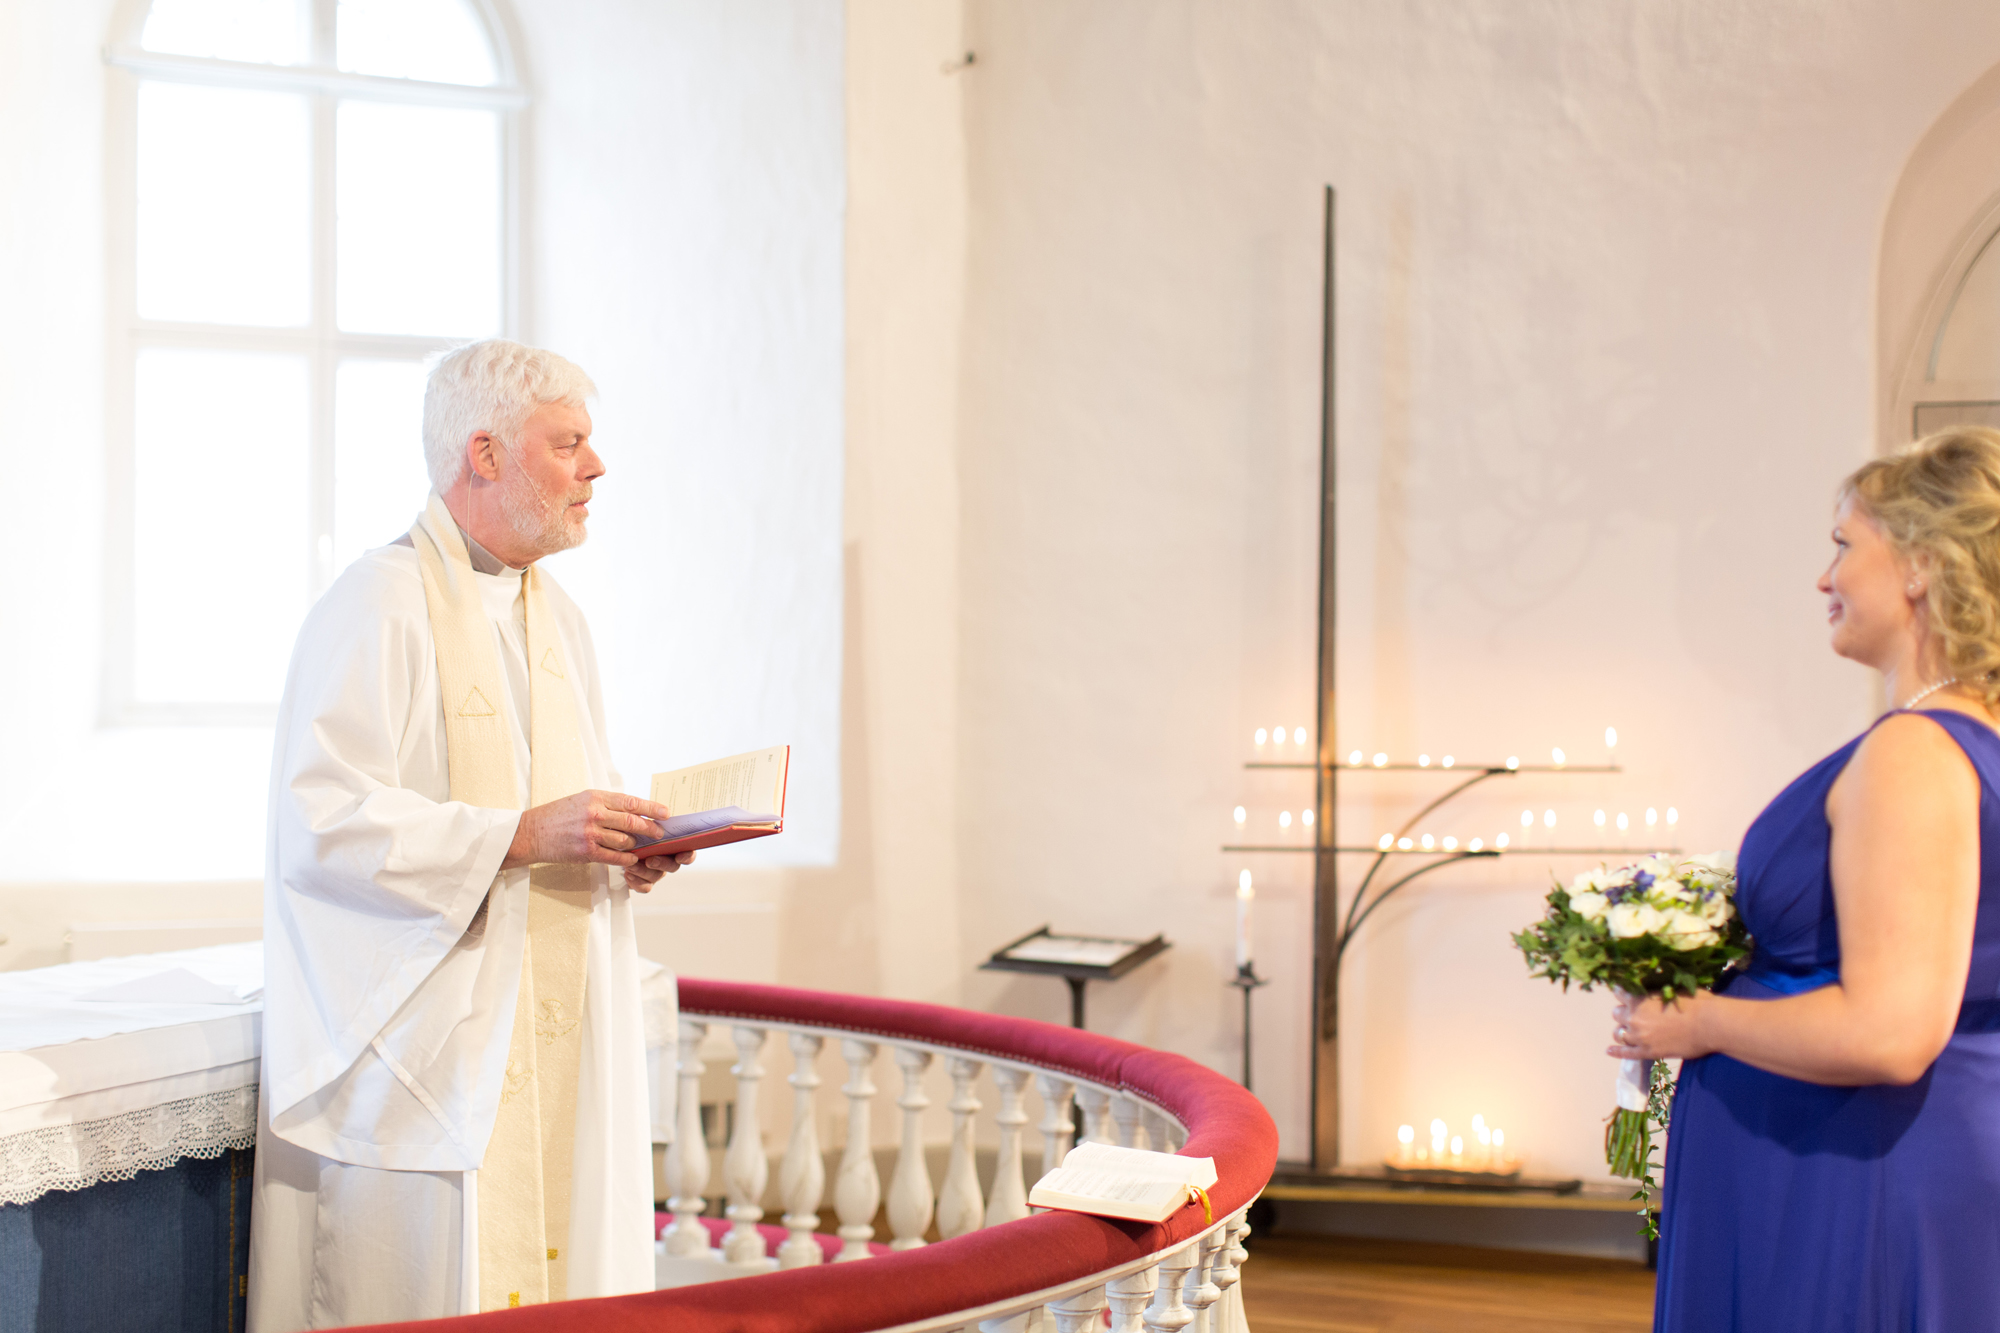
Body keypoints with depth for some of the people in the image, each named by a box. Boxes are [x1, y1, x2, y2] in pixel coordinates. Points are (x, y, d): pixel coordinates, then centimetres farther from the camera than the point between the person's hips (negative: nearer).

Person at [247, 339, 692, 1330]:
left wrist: (623, 845, 3)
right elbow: (322, 820, -20)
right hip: (421, 1047, -7)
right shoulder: (379, 604, -11)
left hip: (550, 1040, 8)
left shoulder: (556, 618, 15)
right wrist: (520, 836, -24)